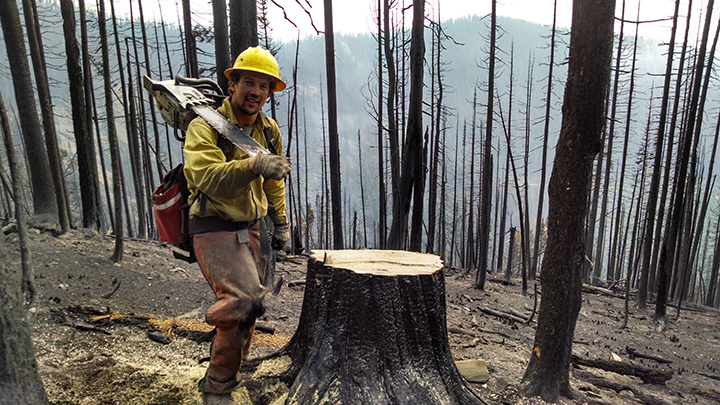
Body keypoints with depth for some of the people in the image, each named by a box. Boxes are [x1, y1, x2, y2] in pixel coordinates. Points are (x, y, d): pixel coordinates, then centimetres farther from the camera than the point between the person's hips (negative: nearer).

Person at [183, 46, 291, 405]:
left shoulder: (269, 131, 8)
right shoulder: (205, 126, -13)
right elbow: (206, 176, -31)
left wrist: (281, 222, 21)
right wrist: (253, 165, -45)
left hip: (251, 230, 7)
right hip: (214, 230, -7)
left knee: (246, 310, 13)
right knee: (245, 299, -23)